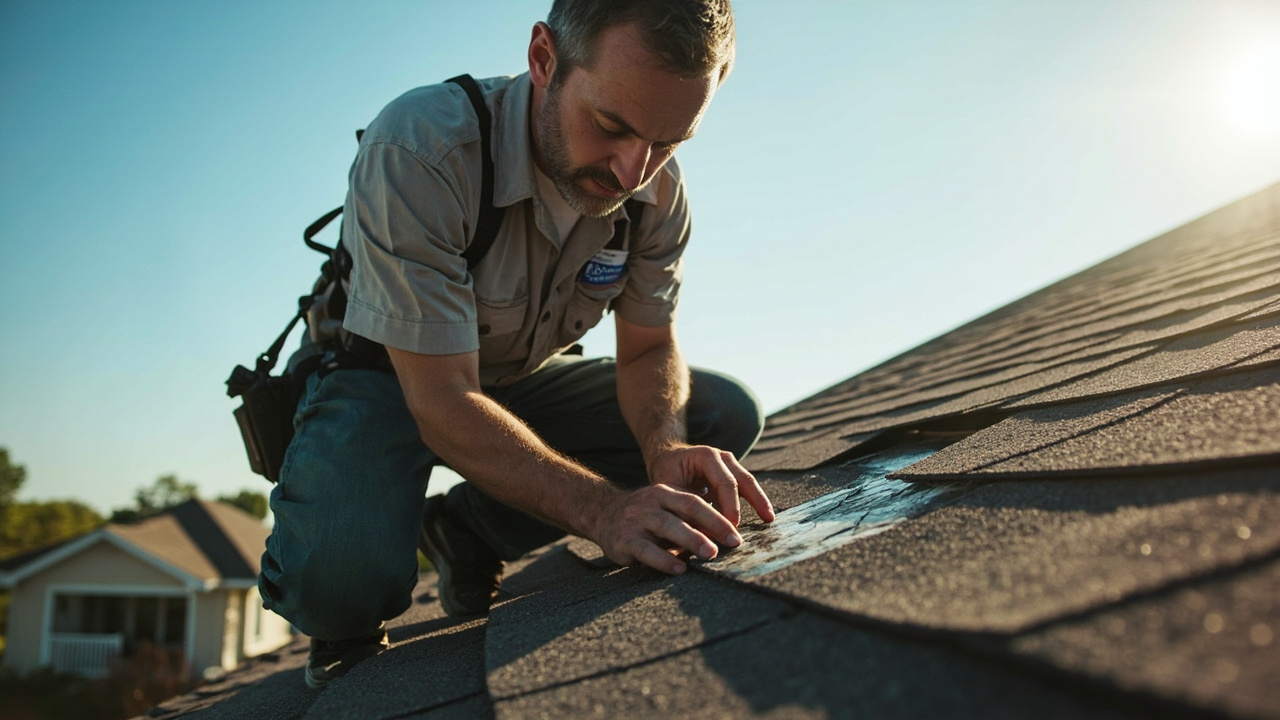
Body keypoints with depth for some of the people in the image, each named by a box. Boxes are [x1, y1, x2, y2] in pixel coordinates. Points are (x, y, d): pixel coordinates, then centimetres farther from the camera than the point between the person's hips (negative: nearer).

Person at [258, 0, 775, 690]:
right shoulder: (418, 151, -33)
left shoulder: (658, 191, -15)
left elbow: (649, 352, -5)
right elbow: (443, 407, -34)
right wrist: (604, 509, -45)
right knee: (345, 580, -36)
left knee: (725, 414, -12)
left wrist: (666, 451, -29)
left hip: (521, 381, 6)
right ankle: (346, 618, 7)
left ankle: (467, 526, -1)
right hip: (389, 381, -5)